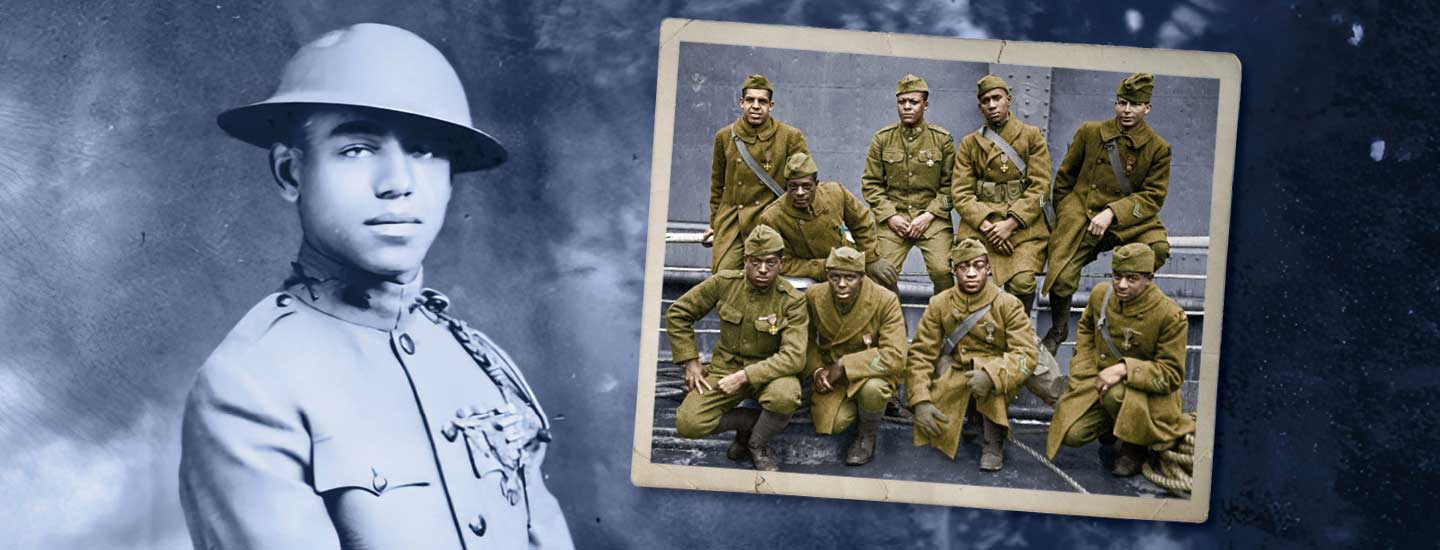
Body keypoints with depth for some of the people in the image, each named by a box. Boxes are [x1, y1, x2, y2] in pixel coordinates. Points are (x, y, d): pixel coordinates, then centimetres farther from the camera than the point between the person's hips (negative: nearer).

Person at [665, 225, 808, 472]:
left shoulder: (792, 301, -13)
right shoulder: (724, 283, -7)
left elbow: (793, 357, -22)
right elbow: (677, 314, 3)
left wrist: (744, 376, -28)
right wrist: (690, 361, -2)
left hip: (770, 372, -2)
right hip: (725, 367, 2)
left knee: (785, 397, -38)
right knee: (688, 424, -22)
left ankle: (757, 444, -4)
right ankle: (750, 421, 6)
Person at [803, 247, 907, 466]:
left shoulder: (885, 301, -23)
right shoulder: (813, 296, -12)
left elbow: (894, 357, -28)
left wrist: (844, 366, -27)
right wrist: (816, 370, -12)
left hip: (872, 372, -3)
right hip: (830, 373, 3)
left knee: (872, 389, -38)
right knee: (833, 423, -21)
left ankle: (867, 435, -4)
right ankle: (852, 406, 17)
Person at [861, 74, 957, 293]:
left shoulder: (942, 139, 3)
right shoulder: (882, 139, 6)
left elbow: (950, 185, 3)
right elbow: (870, 184, 7)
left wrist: (929, 215, -8)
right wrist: (889, 216, -5)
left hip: (932, 219, -1)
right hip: (893, 219, 1)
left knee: (942, 271, -19)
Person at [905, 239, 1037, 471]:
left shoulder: (1008, 305, -10)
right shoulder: (939, 304, -4)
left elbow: (1025, 354, -19)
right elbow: (920, 354, -7)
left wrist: (991, 375, -38)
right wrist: (920, 401, -21)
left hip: (997, 392, -2)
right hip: (954, 383, 3)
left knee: (992, 370, -34)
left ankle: (994, 441, -17)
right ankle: (974, 415, 5)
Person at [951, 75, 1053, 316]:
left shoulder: (1032, 136, 9)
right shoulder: (969, 144, 13)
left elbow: (1039, 187, 0)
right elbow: (960, 192, 5)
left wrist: (1011, 223, -11)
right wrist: (985, 225, -11)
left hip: (1024, 222, -1)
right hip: (980, 222, 1)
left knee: (1022, 281, -23)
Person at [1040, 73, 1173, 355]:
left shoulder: (1158, 148, 0)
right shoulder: (1090, 132, 3)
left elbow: (1153, 196, -6)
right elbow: (1064, 178, 13)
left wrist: (1112, 213, -19)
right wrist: (1063, 218, 12)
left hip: (1127, 219, 0)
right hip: (1082, 213, 0)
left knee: (1159, 247, -29)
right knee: (1062, 278, -17)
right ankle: (1058, 330, 12)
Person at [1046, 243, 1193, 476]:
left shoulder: (1170, 315, -18)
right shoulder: (1100, 294, -3)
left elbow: (1172, 374, -16)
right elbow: (1085, 330, 19)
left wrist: (1125, 369, -30)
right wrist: (1085, 374, 5)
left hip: (1148, 392, -5)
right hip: (1098, 381, 5)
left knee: (1116, 394, -40)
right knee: (1072, 434, -16)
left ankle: (1135, 448, -8)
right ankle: (1109, 426, 20)